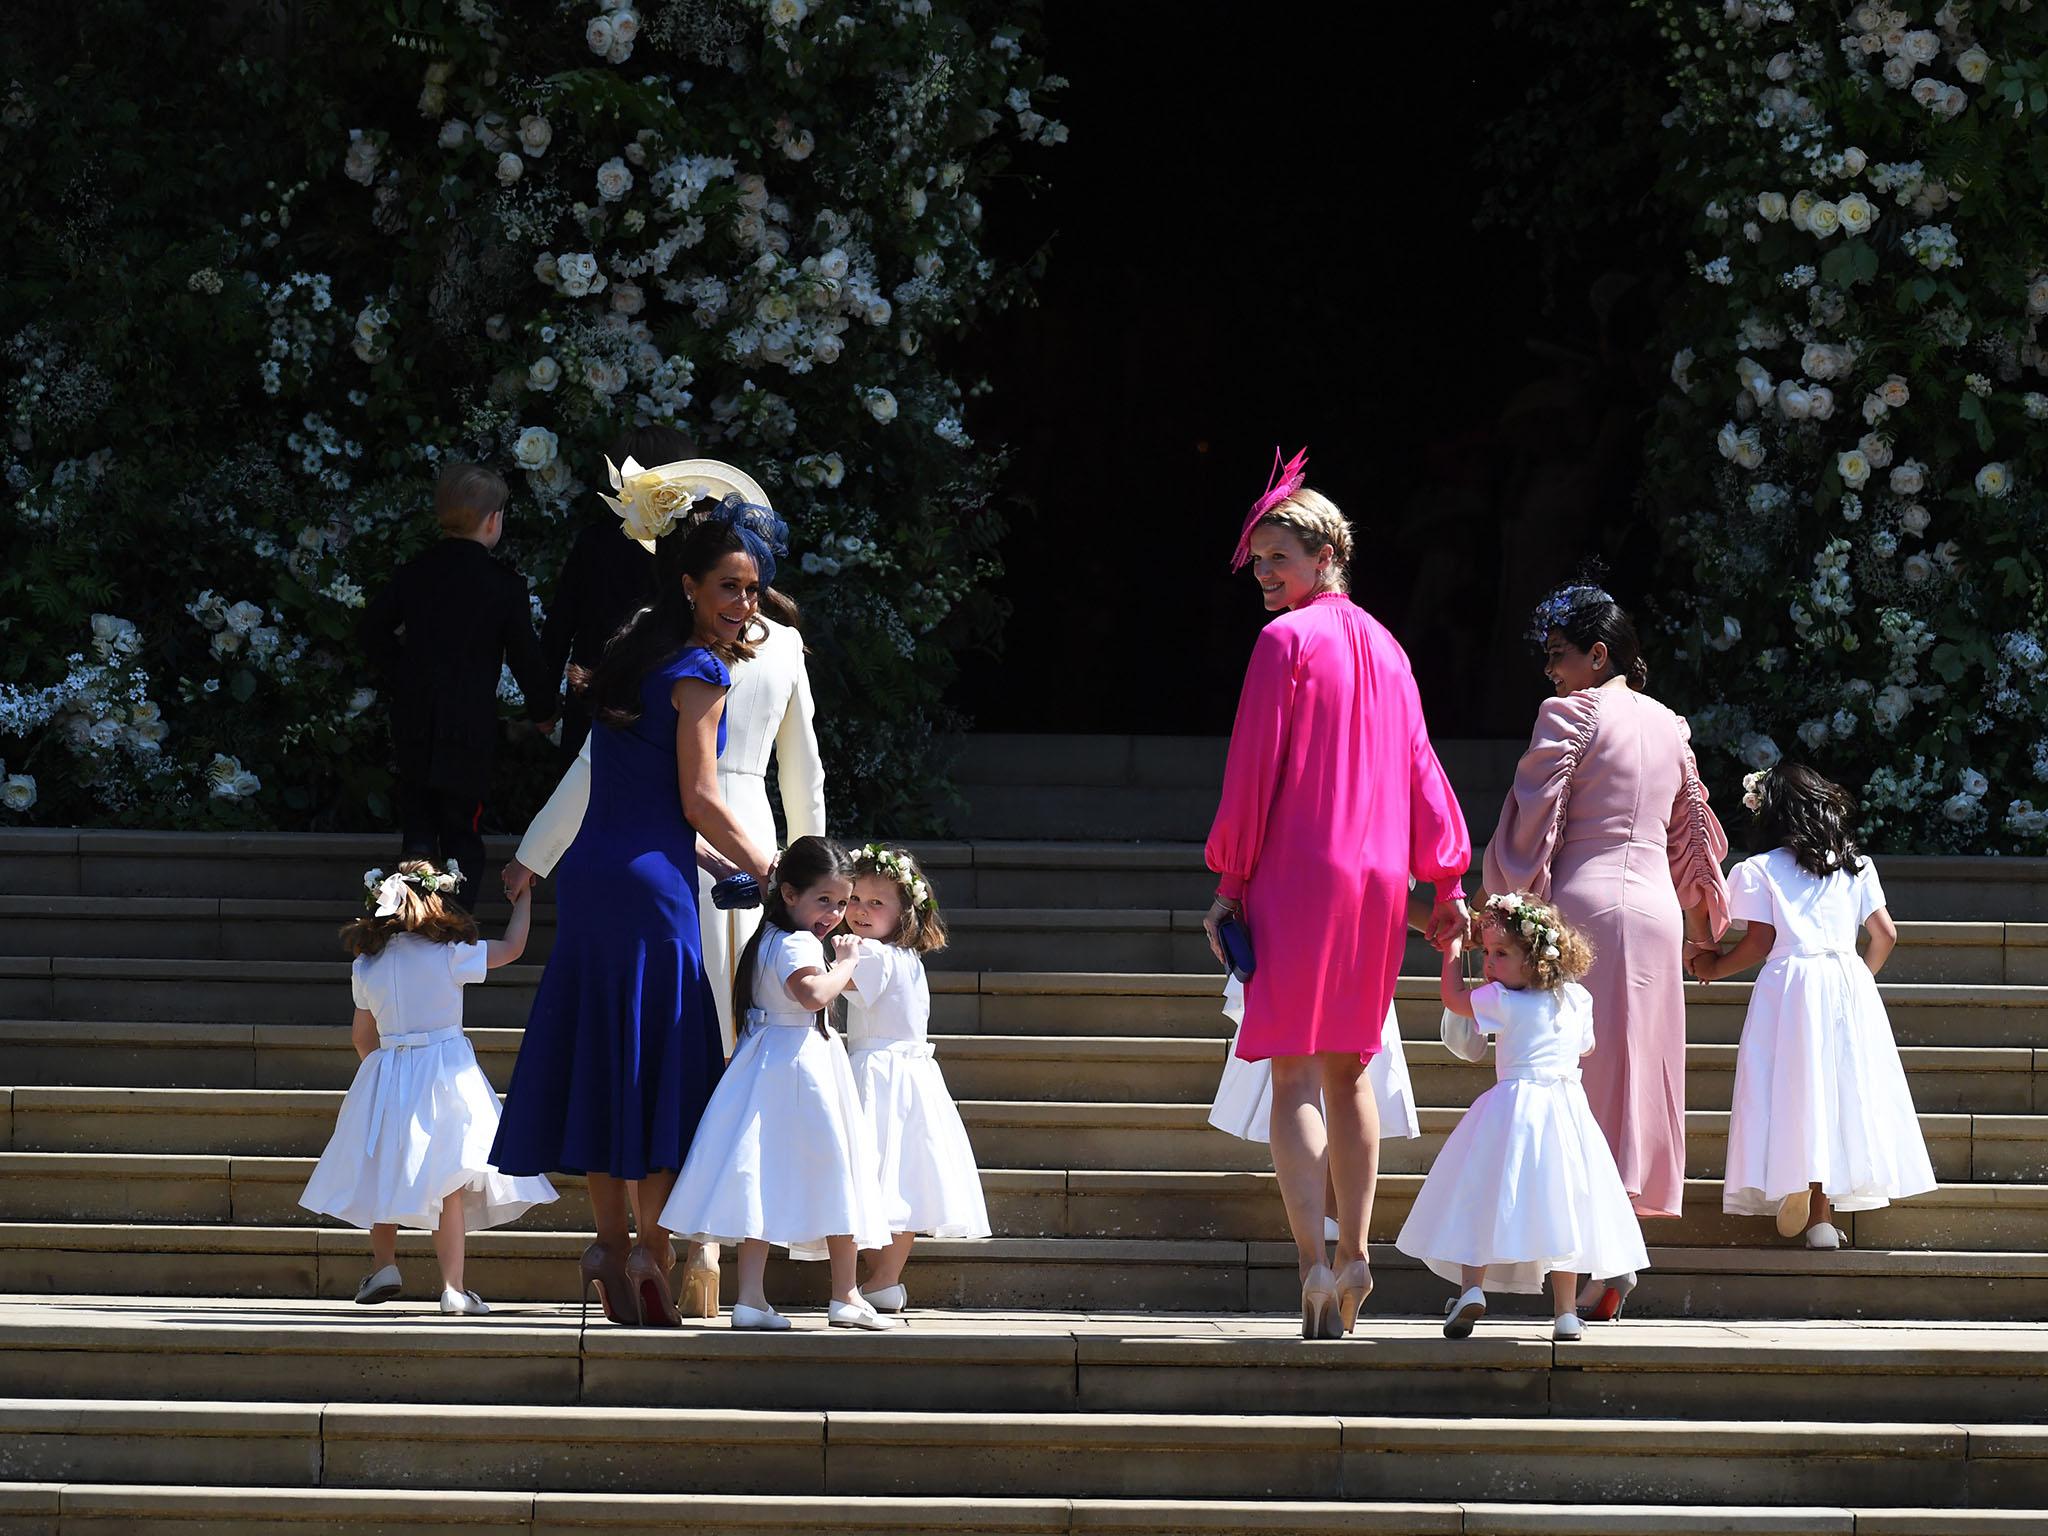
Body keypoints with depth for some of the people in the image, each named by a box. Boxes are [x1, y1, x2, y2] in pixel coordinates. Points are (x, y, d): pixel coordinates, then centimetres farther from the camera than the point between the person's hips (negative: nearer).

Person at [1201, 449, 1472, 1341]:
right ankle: (1355, 1255, 16)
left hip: (1298, 876, -7)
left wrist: (1230, 882, -4)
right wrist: (1447, 882, 17)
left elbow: (1252, 773, -9)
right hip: (1379, 882, 7)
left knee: (1295, 1080, -9)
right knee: (1348, 1073, 17)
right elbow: (1419, 769, 15)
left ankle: (1314, 1263, -22)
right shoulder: (1383, 647, 13)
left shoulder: (1287, 641, -7)